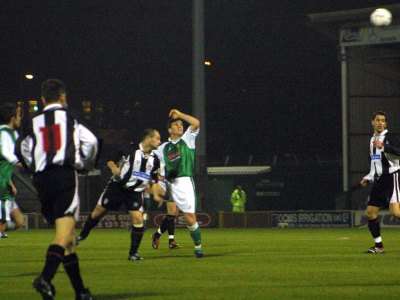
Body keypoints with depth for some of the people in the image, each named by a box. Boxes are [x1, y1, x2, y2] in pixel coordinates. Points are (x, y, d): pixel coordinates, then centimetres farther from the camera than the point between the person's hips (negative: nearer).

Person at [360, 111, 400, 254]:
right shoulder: (372, 140, 19)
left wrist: (384, 146, -35)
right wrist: (368, 178, 24)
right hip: (379, 180, 8)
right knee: (370, 213, 6)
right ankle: (379, 246, 14)